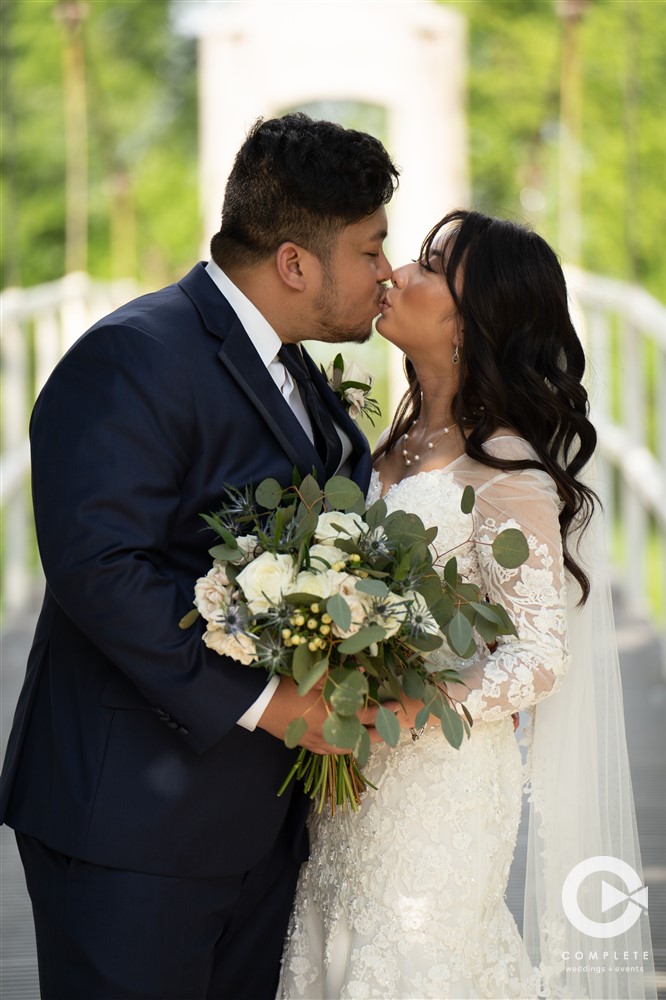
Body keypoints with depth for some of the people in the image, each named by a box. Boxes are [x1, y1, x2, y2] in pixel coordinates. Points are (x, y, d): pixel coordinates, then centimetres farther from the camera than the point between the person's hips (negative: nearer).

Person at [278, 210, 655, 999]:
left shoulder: (507, 472, -17)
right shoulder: (404, 436, 7)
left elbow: (538, 658, -17)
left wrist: (399, 714, -27)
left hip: (438, 777, -7)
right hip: (357, 774, 7)